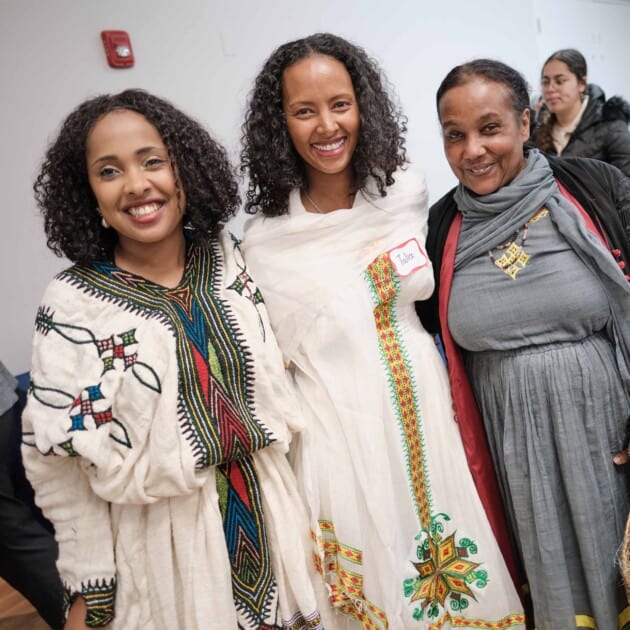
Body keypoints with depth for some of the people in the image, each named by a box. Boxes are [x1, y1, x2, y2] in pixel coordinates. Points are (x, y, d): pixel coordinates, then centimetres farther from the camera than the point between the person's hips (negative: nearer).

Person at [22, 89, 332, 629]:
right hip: (160, 541, -3)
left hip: (268, 515, 4)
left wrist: (305, 511, 9)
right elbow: (62, 463, -9)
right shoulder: (73, 305, -14)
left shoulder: (227, 259, -3)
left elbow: (273, 383, 5)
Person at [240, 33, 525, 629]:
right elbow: (270, 363, -2)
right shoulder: (265, 239, -11)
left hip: (426, 407, 3)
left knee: (455, 581, 17)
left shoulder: (407, 191, -3)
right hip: (337, 427, -3)